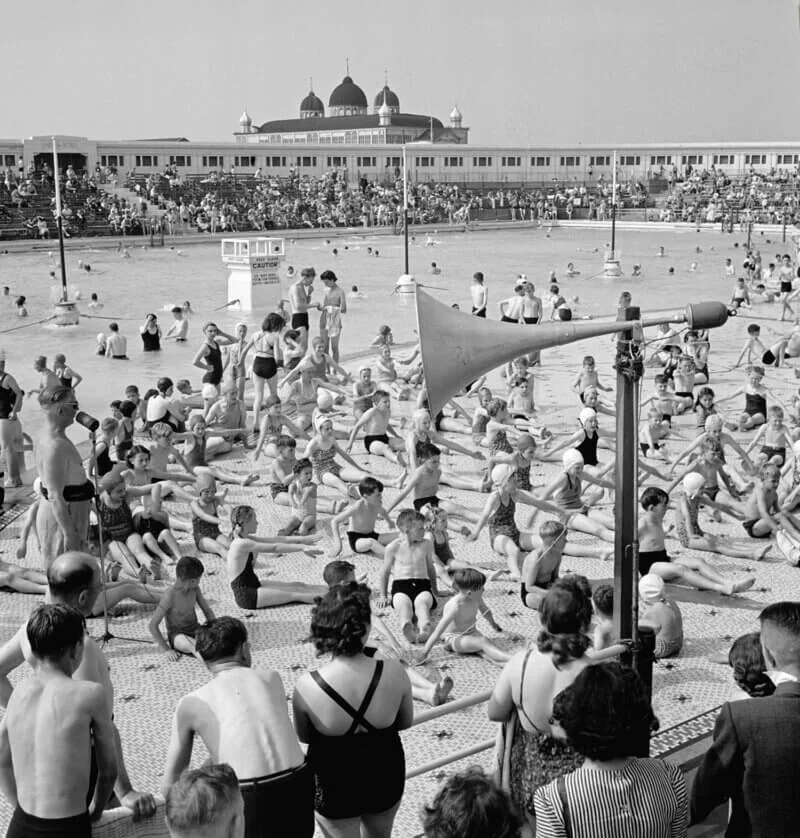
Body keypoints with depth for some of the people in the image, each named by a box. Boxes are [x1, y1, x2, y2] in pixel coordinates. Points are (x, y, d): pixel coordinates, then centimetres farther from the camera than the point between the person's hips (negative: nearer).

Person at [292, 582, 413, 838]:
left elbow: (304, 736, -7)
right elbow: (405, 722, -3)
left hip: (333, 785, -2)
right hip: (385, 777, 2)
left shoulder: (307, 685, -25)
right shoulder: (394, 673, -22)